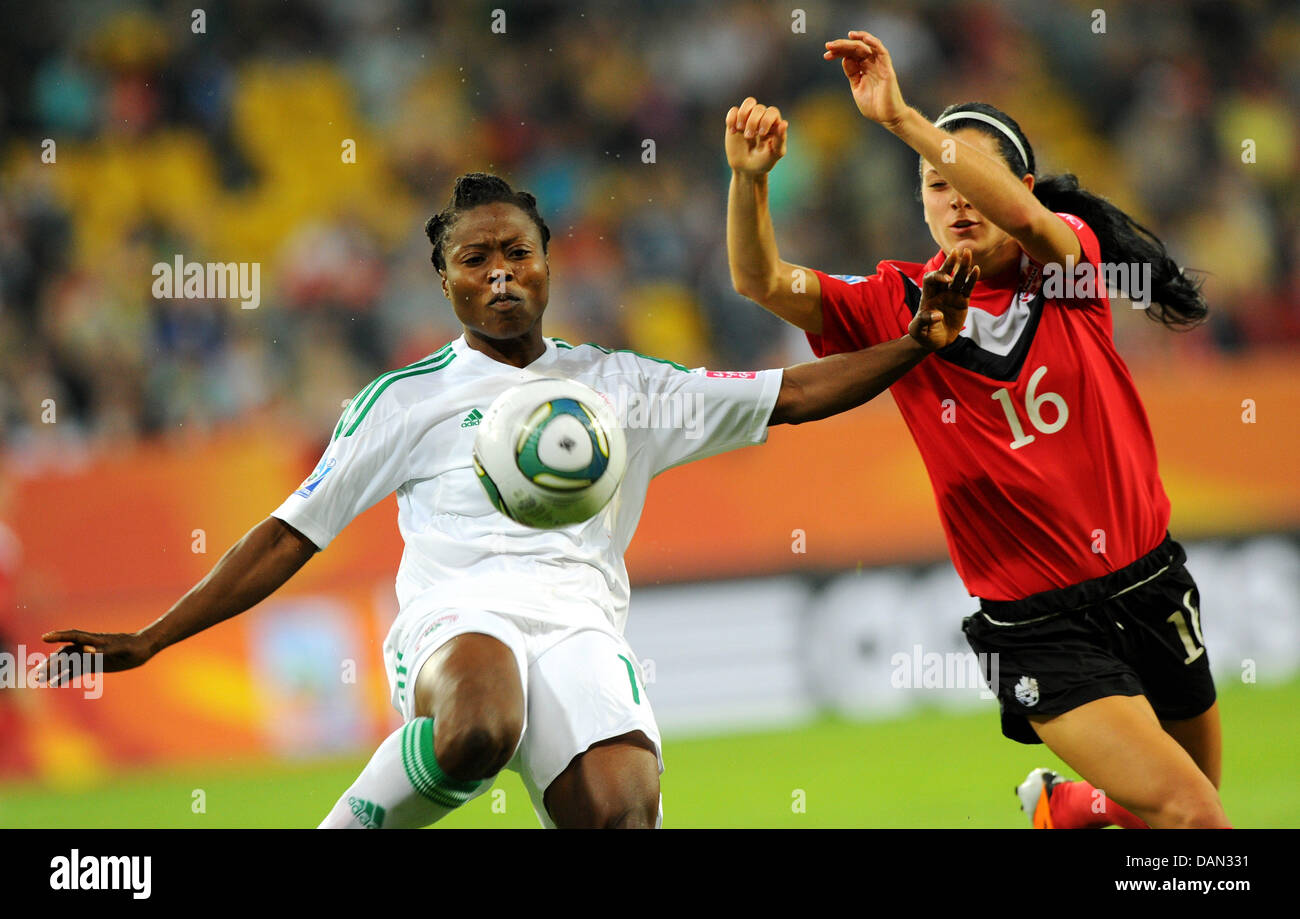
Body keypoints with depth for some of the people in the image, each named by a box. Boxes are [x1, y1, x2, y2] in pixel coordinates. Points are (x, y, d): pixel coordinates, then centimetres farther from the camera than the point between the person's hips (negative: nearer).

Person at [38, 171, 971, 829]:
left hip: (578, 621, 2)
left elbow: (790, 396, 24)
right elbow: (292, 535, 20)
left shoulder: (618, 383, 24)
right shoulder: (405, 399, 19)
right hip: (454, 611, -2)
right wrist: (147, 641, 14)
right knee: (477, 732, -41)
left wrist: (919, 344, 10)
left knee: (623, 807, -32)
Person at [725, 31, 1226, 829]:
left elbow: (1023, 217, -25)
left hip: (1150, 584, 3)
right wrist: (750, 179, -31)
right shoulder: (897, 307, -1)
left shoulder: (1067, 263, -3)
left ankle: (1060, 805, 45)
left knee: (1195, 795, 22)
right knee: (1193, 819, -21)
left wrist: (902, 118, -36)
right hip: (1041, 626, -3)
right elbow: (763, 281, -12)